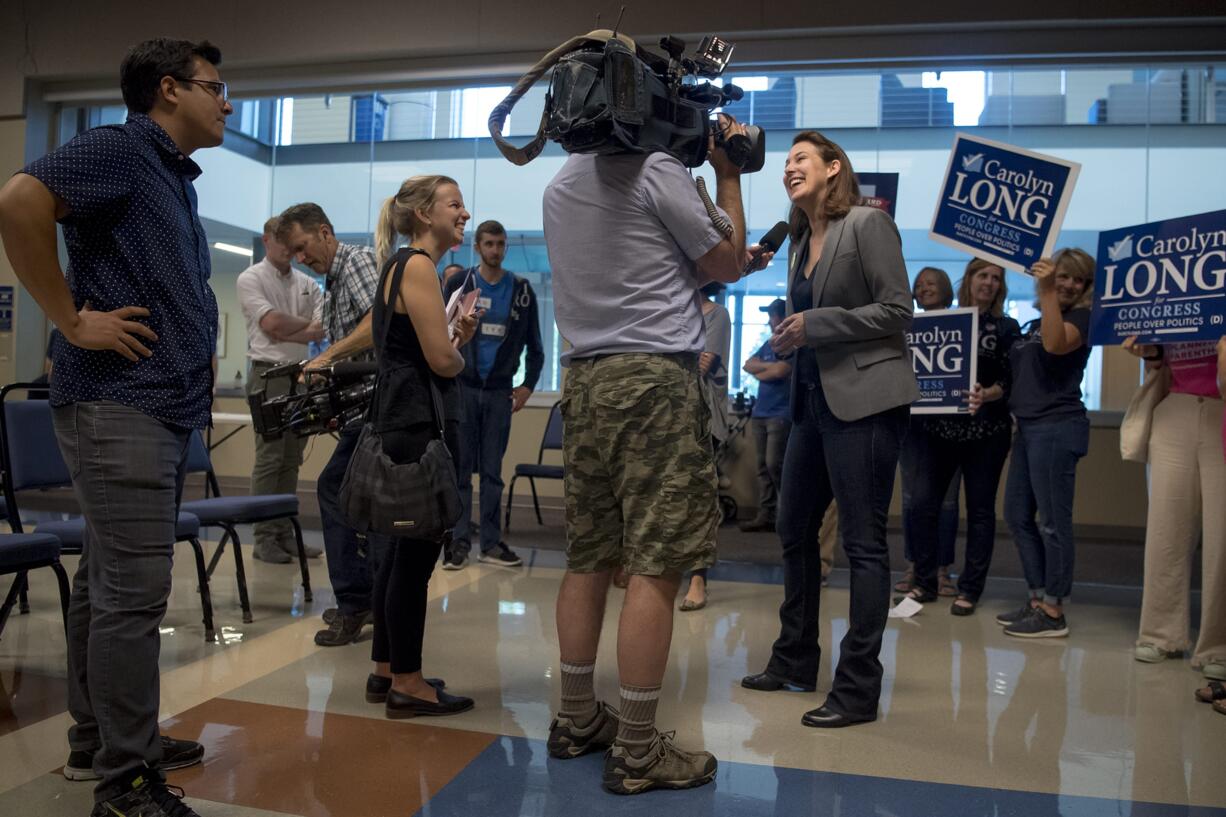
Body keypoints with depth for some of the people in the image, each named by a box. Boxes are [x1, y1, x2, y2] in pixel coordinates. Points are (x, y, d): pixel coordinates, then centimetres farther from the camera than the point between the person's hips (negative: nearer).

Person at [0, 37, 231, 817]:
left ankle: (98, 744, 28)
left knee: (107, 584, 16)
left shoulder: (176, 176, 19)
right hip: (120, 406, -9)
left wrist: (198, 356, 15)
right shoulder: (120, 149, -9)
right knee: (131, 591, -6)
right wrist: (73, 321, -20)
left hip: (166, 407, 9)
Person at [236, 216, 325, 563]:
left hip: (301, 375, 5)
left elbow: (321, 330, 3)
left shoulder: (306, 283, 15)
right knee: (269, 459, -6)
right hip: (269, 374, -5)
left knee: (291, 459, 7)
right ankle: (264, 538, -1)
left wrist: (287, 333, -11)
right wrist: (305, 323, 2)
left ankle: (285, 534, 13)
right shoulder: (251, 278, 0)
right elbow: (271, 323, -13)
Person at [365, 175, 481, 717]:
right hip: (419, 425, -10)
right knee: (416, 553, -3)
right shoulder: (417, 265, -11)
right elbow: (442, 360, -17)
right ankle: (407, 685, 7)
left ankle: (386, 671, 25)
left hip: (402, 423, 10)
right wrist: (461, 352, 4)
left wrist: (458, 336, 6)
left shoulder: (403, 265, 19)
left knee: (401, 549, 14)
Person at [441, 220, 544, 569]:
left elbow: (534, 345, 11)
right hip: (462, 386, -1)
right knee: (459, 469, -1)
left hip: (500, 390, 1)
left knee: (492, 471, 6)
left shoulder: (522, 290, 7)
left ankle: (491, 543, 11)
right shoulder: (458, 284, 3)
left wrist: (527, 386, 3)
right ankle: (458, 541, 5)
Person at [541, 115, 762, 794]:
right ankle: (636, 752, 1)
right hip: (653, 379, -8)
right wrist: (728, 174, 14)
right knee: (655, 566, -5)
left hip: (585, 377, 8)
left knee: (588, 558, 12)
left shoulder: (559, 185, 18)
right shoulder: (655, 168, -5)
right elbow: (727, 265, 3)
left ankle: (577, 719, 21)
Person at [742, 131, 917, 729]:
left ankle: (858, 690, 7)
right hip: (814, 400, 9)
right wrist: (789, 335, 0)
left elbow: (896, 310, -12)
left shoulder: (868, 224, -7)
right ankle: (794, 663, 29)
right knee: (794, 530, 14)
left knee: (862, 542, -3)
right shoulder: (801, 241, 16)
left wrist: (814, 324, -15)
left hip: (864, 401, -9)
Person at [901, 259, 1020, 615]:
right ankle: (925, 582, 11)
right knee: (922, 503, -3)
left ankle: (970, 589, 13)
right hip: (938, 426, 2)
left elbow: (1011, 381, -4)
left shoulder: (1006, 328, 4)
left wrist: (987, 395, -23)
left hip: (985, 430, -1)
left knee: (979, 509, 4)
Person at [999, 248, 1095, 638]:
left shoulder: (1081, 317, -2)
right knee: (1017, 516, 11)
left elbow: (1056, 344, -25)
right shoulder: (1034, 323, 19)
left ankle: (1053, 613, 2)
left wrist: (1047, 293, -25)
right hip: (1028, 426, 9)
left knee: (1052, 521, -5)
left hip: (1057, 427, -9)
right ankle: (1038, 599, 20)